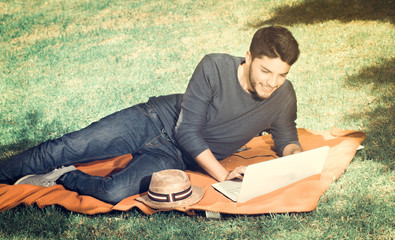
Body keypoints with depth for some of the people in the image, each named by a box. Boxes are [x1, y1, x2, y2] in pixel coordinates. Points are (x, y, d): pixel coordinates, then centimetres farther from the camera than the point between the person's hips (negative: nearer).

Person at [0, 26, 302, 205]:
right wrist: (223, 175, -25)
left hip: (175, 158, 1)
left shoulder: (283, 97, -11)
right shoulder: (215, 67, -20)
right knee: (62, 149, -7)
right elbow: (188, 130, -18)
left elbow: (286, 137, 8)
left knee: (115, 192, -27)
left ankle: (62, 177, 2)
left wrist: (295, 155, -17)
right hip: (157, 120, -1)